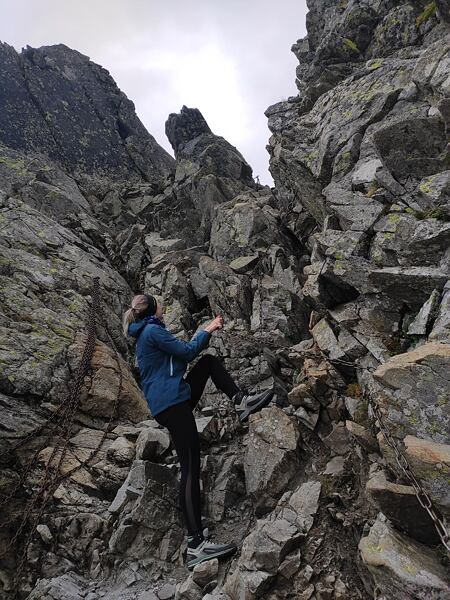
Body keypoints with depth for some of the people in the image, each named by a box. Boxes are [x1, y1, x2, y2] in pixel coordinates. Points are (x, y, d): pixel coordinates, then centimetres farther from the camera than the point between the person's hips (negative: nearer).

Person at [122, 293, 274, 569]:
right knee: (191, 467, -12)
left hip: (174, 400, 10)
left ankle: (241, 401, 5)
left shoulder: (147, 334, 22)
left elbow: (183, 352, 24)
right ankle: (196, 545, -10)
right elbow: (187, 352, -13)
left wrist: (207, 332, 18)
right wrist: (207, 331, 2)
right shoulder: (153, 330, -10)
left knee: (209, 361, 16)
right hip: (171, 403, -10)